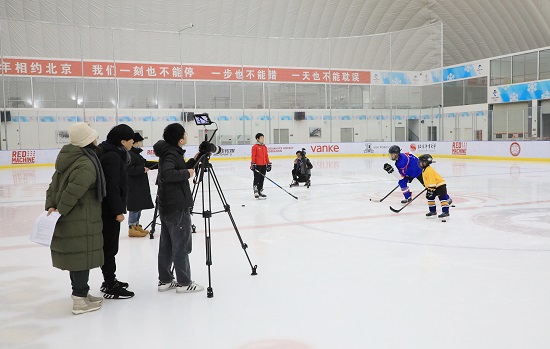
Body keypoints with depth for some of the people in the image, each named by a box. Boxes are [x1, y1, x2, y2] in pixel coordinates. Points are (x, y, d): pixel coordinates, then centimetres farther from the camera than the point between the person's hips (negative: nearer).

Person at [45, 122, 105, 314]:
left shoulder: (70, 158, 11)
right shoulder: (87, 165, -19)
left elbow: (54, 184, 10)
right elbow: (74, 190, -26)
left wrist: (51, 206, 3)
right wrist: (60, 210, -17)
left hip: (69, 218, 9)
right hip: (81, 220, -9)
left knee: (76, 256, 18)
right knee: (83, 257, -1)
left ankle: (81, 293, 31)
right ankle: (80, 300, 6)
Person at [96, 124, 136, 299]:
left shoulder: (114, 153, 13)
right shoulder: (112, 156, -19)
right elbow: (112, 187, -23)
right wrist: (118, 210, -21)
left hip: (107, 208, 10)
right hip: (109, 209, -10)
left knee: (108, 245, 18)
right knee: (110, 247, -3)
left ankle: (109, 280, 30)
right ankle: (110, 288, 5)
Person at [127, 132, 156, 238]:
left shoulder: (137, 154, 14)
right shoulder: (129, 154, -18)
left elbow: (145, 163, 21)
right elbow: (130, 169, -26)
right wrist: (143, 169, -20)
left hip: (140, 185, 11)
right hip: (133, 186, -11)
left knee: (139, 206, 17)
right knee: (135, 206, -5)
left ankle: (136, 225, 27)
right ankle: (131, 229, 2)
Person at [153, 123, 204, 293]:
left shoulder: (169, 152, 11)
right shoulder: (172, 154, -17)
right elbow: (167, 173, -33)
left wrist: (194, 160, 15)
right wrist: (187, 173, -21)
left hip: (166, 207, 9)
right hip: (177, 207, -9)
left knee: (166, 245, 14)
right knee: (181, 246, 0)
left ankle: (165, 280, 22)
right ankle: (184, 283, 8)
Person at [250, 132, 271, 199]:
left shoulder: (264, 147, 14)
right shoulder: (255, 146, -6)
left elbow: (266, 156, 17)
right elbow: (253, 156, -9)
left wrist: (268, 164, 14)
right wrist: (253, 164, -15)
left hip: (263, 165, 7)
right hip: (257, 165, -7)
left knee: (262, 179, 11)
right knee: (256, 179, -4)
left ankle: (260, 192, 20)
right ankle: (256, 193, 0)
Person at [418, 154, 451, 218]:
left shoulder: (429, 170, -23)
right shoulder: (424, 170, 11)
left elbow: (432, 181, -28)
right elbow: (427, 181, 22)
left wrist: (430, 190, -28)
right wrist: (428, 188, 22)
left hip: (440, 185, -11)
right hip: (434, 186, 11)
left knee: (442, 198, -14)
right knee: (430, 197, 13)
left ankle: (446, 211, -17)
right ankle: (433, 211, 21)